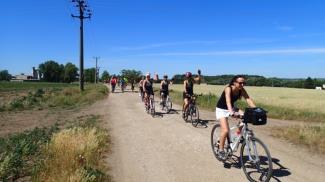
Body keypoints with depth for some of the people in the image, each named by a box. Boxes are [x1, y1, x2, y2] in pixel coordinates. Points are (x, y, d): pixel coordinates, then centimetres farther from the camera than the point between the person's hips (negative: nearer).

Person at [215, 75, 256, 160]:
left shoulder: (242, 90, -12)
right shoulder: (228, 89, -28)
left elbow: (248, 100, -20)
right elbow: (228, 100, -42)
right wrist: (231, 112, -59)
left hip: (232, 108, 6)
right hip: (221, 109, -6)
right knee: (225, 130, -20)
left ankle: (238, 134, 6)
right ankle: (221, 150, 0)